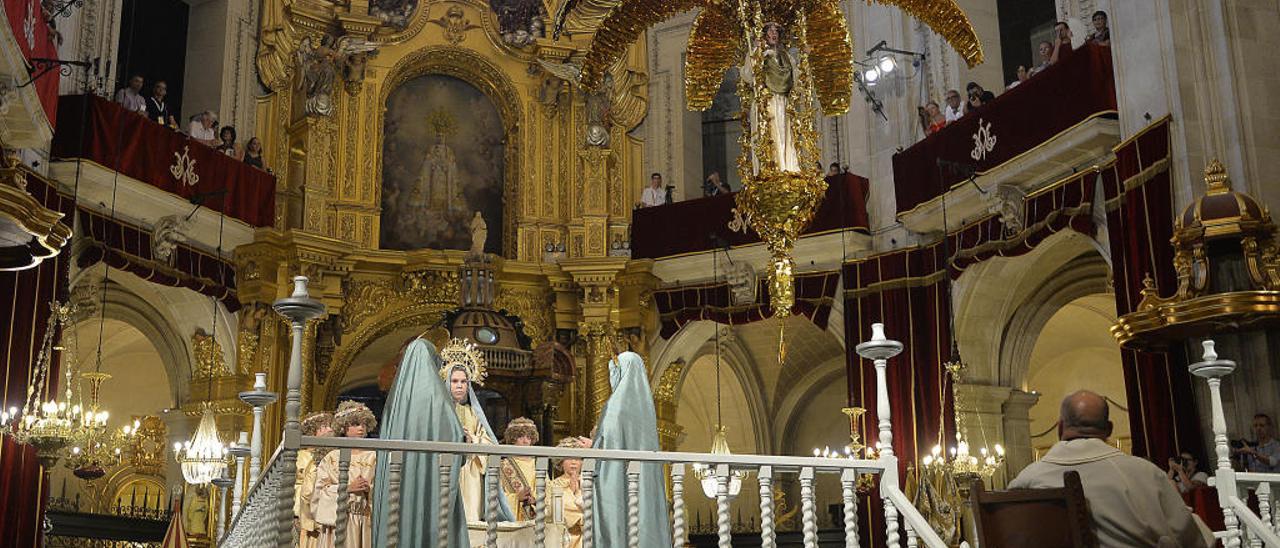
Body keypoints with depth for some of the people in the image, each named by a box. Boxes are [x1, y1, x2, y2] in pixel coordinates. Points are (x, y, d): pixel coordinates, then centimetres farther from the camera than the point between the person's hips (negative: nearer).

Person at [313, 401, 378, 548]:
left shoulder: (373, 457, 8)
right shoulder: (332, 458, 6)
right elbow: (320, 491, -2)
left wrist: (370, 489, -15)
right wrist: (347, 488, -11)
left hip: (366, 522, 1)